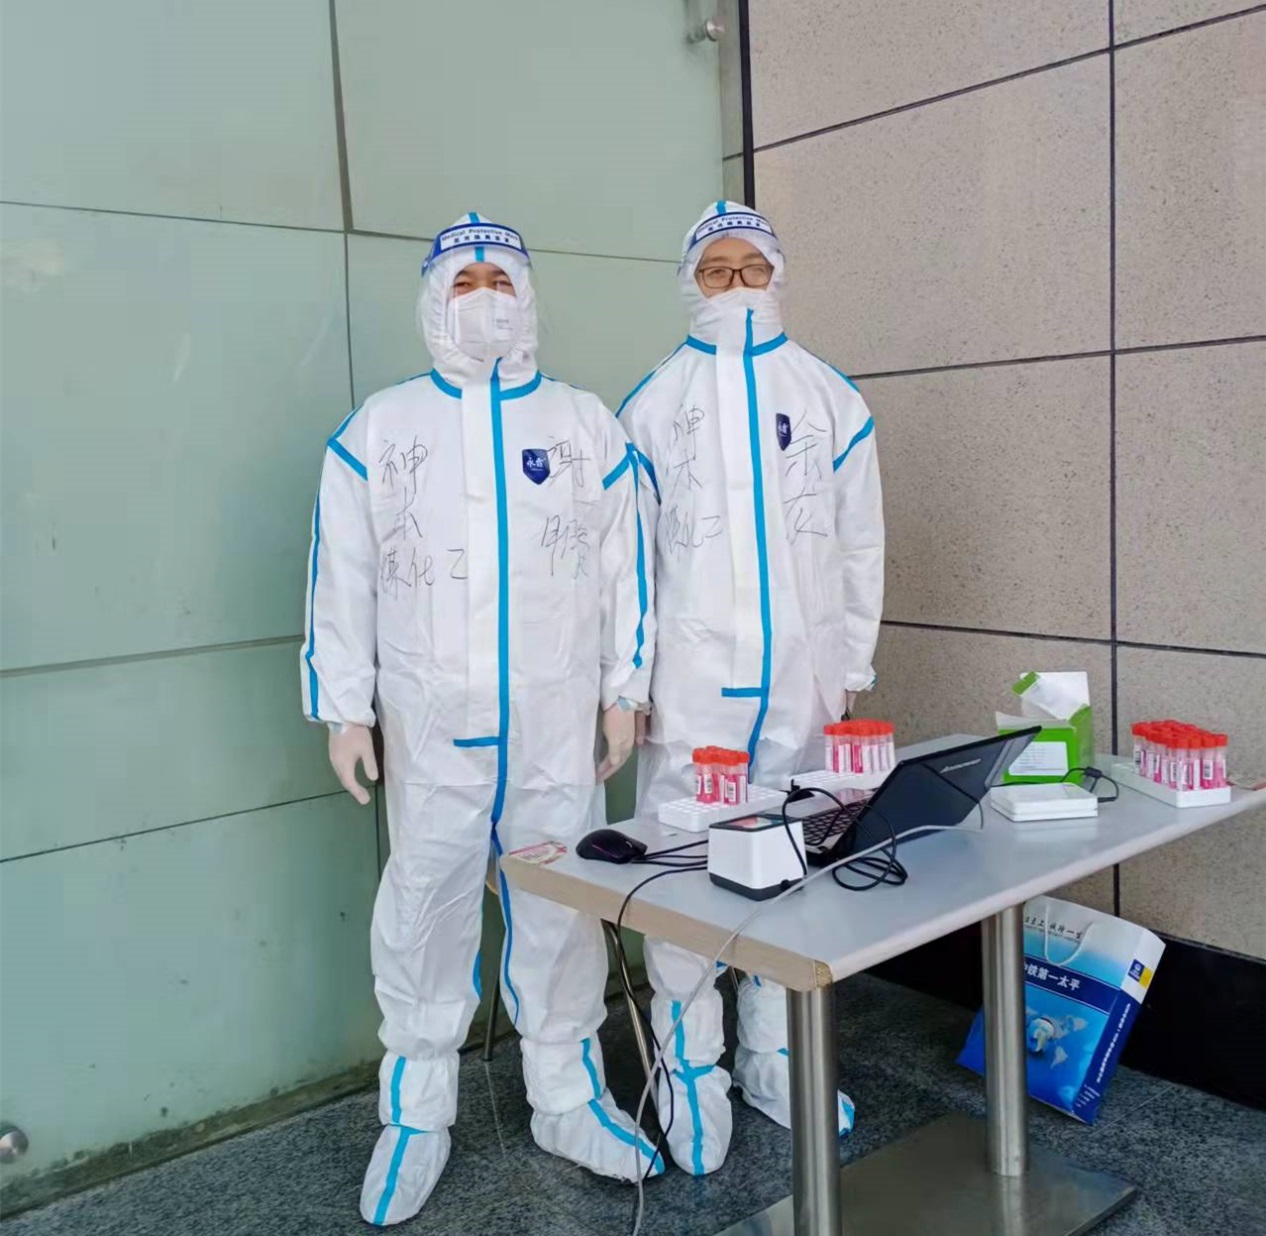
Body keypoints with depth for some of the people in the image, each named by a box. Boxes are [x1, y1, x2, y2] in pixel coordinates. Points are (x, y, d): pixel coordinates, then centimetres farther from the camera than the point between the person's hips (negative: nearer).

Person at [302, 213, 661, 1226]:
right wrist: (344, 709, -1)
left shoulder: (587, 426, 6)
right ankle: (418, 1115, 24)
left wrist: (623, 689, 4)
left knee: (561, 916, 9)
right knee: (425, 917, 8)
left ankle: (569, 1100, 26)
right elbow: (343, 578, 3)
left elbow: (626, 566, 7)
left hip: (558, 727, 1)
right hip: (431, 730, 0)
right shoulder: (379, 429, 4)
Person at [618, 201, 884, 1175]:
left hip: (803, 683, 2)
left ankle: (774, 1059, 25)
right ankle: (692, 1071, 16)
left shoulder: (831, 399, 7)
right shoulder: (654, 405, 2)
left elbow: (861, 546, 9)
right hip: (690, 685, -2)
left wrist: (851, 670, 6)